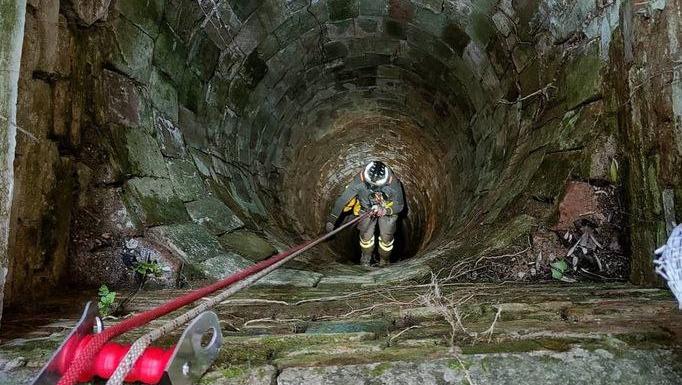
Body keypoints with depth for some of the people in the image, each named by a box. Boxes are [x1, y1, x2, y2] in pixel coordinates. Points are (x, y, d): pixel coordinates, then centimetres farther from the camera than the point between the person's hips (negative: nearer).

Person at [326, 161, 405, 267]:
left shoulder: (393, 183, -34)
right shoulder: (359, 180, -34)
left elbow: (400, 205, -21)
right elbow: (343, 199, -29)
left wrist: (385, 210, -40)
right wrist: (332, 218, -31)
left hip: (387, 210, 0)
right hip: (367, 209, 1)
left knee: (386, 237, 0)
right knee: (366, 235, -6)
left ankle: (384, 262, 27)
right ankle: (365, 261, 20)